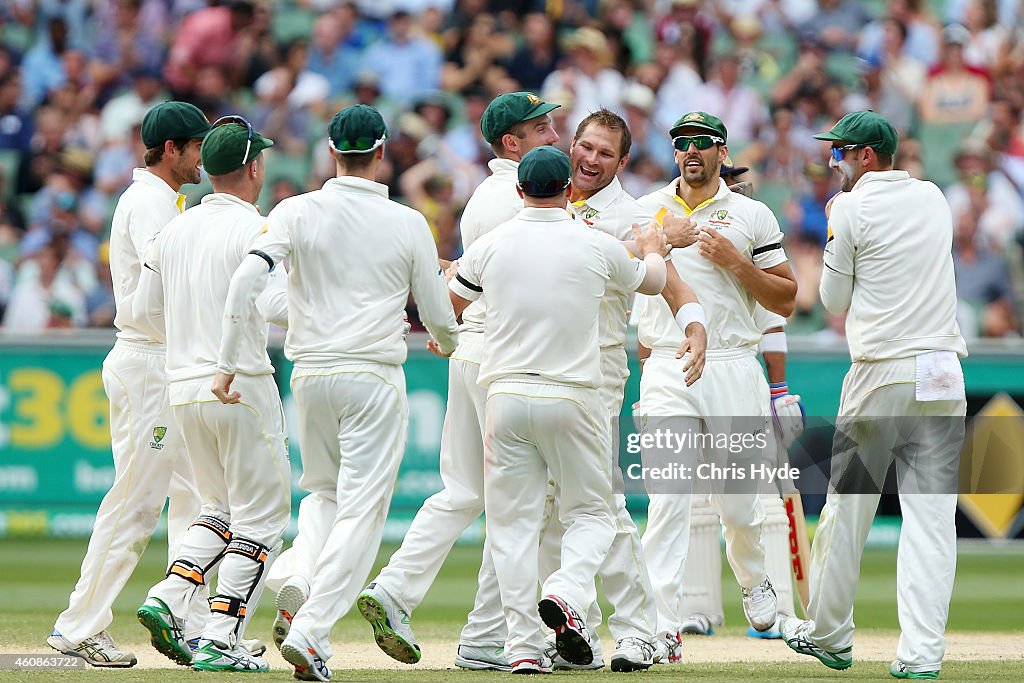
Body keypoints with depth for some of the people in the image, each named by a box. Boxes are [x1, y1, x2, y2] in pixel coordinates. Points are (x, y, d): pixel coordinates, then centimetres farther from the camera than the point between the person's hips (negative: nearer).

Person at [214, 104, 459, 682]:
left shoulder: (298, 212, 0)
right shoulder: (409, 224, -2)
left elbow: (246, 280, -12)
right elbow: (438, 314, 3)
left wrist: (228, 363, -7)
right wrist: (448, 342, 27)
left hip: (310, 374, 3)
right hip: (376, 378, -3)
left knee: (324, 490, 23)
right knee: (361, 508, -2)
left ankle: (302, 578, -5)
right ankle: (309, 629, -15)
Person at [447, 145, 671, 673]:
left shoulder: (491, 245, 1)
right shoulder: (596, 246, -2)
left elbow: (446, 308, 15)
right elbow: (652, 282, 18)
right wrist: (653, 251, 42)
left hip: (505, 396, 1)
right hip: (572, 398, -1)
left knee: (513, 520, 6)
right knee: (590, 511, 12)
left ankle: (523, 646, -2)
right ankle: (566, 595, -16)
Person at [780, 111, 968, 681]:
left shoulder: (851, 209, -4)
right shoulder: (934, 199, 12)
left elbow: (835, 299, 2)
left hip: (881, 376, -4)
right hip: (945, 374, 4)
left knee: (848, 506, 9)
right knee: (932, 514, 0)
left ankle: (828, 635, 20)